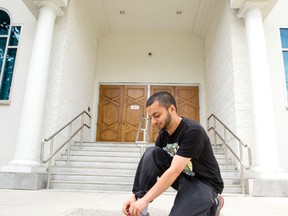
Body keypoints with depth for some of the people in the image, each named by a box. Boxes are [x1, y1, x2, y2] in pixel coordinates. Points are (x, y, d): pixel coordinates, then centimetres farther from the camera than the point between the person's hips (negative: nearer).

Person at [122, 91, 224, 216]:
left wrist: (145, 200, -30)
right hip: (182, 177, 7)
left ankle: (211, 204, 0)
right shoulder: (163, 133, -2)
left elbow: (174, 171, -31)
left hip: (204, 183, -6)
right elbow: (149, 167, -3)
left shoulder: (192, 131, -27)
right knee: (151, 153, -16)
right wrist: (135, 196, -14)